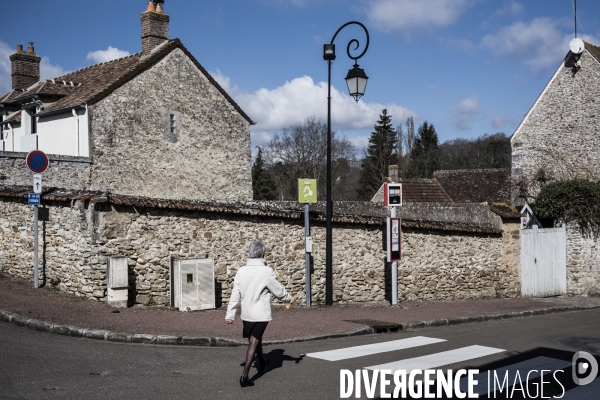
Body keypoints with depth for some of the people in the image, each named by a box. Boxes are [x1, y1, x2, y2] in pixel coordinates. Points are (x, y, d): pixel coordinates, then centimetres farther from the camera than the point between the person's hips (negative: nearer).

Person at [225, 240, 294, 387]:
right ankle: (245, 376, -10)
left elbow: (235, 294, -2)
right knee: (253, 343, -3)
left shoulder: (241, 271, -4)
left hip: (246, 314, 5)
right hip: (261, 314, -5)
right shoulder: (267, 272, -15)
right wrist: (289, 299, 14)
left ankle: (261, 363, 47)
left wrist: (230, 314, 3)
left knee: (256, 339, 24)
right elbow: (279, 291, -5)